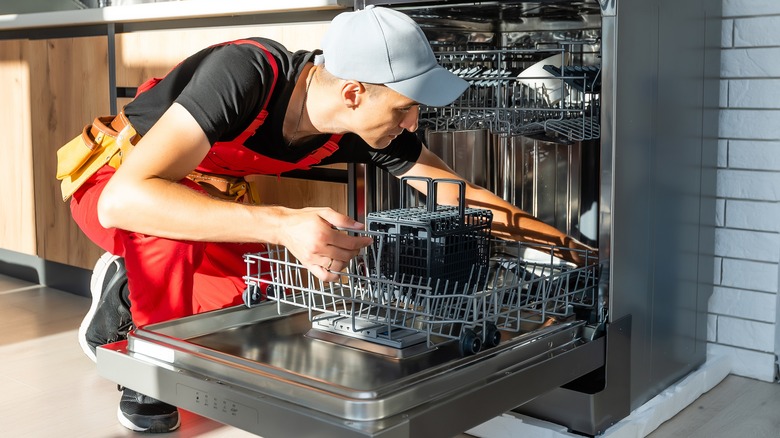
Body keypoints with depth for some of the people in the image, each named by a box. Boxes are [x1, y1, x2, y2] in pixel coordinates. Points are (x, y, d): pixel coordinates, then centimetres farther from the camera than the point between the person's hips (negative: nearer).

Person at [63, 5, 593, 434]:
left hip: (211, 191, 6)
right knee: (175, 241, -38)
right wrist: (283, 225, -56)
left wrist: (566, 243, -6)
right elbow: (125, 197, -47)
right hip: (117, 177, -6)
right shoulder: (244, 72, -39)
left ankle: (130, 288, 11)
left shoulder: (375, 134, -19)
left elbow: (457, 193, -6)